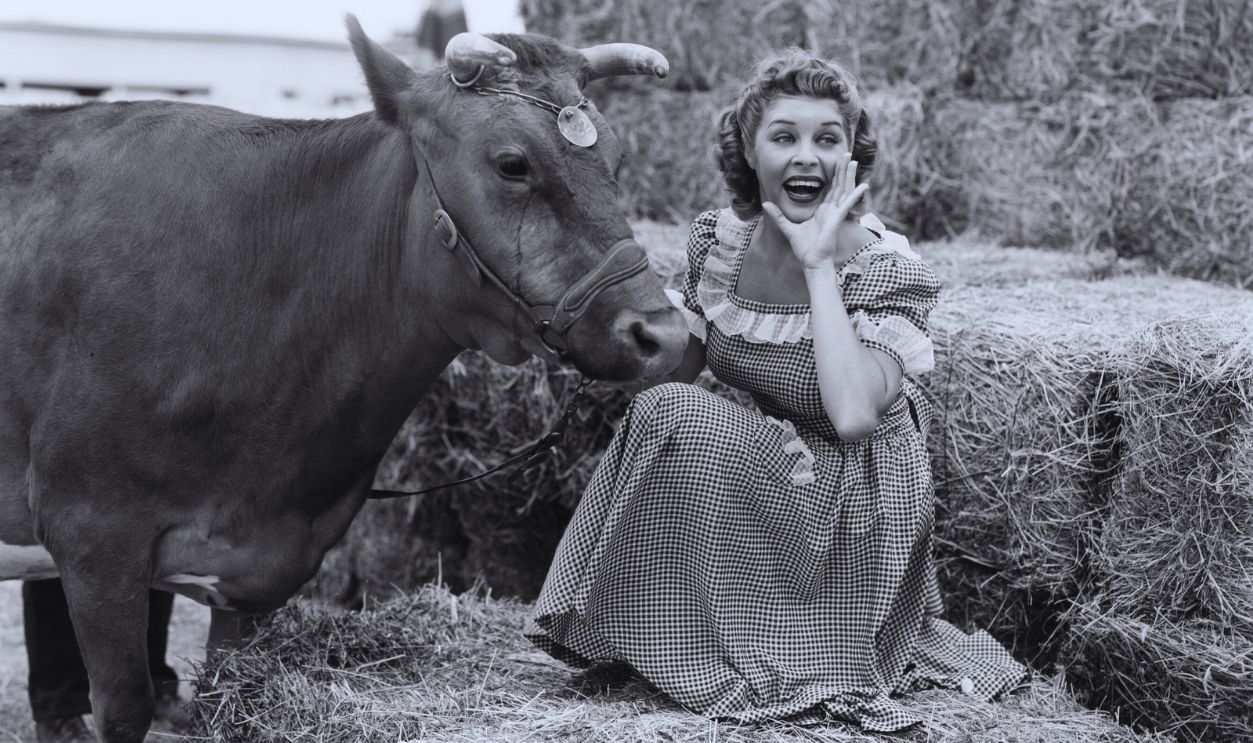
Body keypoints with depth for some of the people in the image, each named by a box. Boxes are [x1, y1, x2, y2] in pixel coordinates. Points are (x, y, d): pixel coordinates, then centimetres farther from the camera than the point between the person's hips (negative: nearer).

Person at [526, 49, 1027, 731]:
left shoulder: (885, 268, -19)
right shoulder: (720, 241, -4)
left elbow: (852, 416, -36)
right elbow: (668, 368, 8)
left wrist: (818, 265, -30)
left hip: (855, 502, -6)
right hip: (767, 478, 6)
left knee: (670, 415, -22)